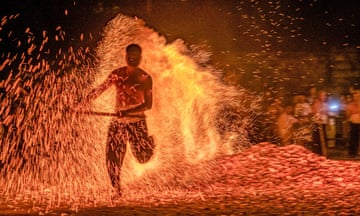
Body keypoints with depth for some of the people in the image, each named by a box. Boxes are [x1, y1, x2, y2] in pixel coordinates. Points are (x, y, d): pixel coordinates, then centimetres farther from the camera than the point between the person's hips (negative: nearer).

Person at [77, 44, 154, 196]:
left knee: (142, 158, -6)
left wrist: (128, 112, -25)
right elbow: (100, 89, 14)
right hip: (118, 123, 3)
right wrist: (84, 102, 10)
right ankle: (117, 193, 12)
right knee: (113, 159, -2)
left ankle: (149, 142, 30)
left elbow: (148, 104, -13)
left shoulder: (145, 78, -6)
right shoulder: (117, 74, 4)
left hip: (137, 122, -3)